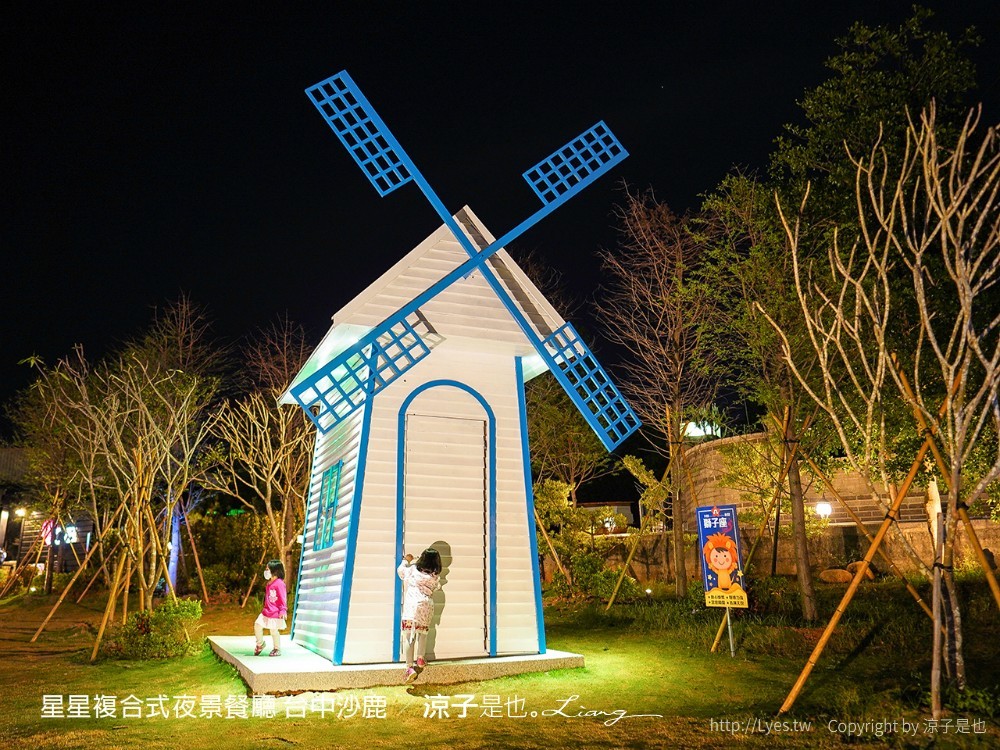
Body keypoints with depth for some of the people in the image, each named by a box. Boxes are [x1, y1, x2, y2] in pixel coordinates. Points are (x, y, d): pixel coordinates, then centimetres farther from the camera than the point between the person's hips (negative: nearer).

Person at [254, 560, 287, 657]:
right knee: (257, 625, 4)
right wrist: (265, 607, 21)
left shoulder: (279, 583, -17)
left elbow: (283, 598, -16)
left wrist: (283, 610, -18)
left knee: (274, 631, 0)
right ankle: (260, 644, 25)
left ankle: (277, 649, 18)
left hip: (275, 613, -8)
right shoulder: (269, 583, 10)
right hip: (266, 611, 8)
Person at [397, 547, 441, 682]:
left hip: (411, 604, -2)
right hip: (426, 605, 3)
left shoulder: (412, 570, 3)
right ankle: (420, 658, 34)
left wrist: (406, 561, 38)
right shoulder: (435, 576, 5)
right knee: (423, 632, 27)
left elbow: (400, 570, 20)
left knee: (408, 635, -5)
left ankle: (410, 667, -17)